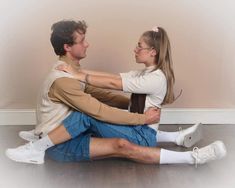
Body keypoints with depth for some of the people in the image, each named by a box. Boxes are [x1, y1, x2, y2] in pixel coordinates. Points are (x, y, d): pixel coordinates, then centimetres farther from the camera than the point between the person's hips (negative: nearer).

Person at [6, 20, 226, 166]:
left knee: (87, 114, -22)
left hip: (142, 134, -9)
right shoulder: (145, 72, 12)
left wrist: (80, 76, -17)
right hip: (139, 129, 9)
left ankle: (38, 148, -17)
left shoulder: (157, 77, -17)